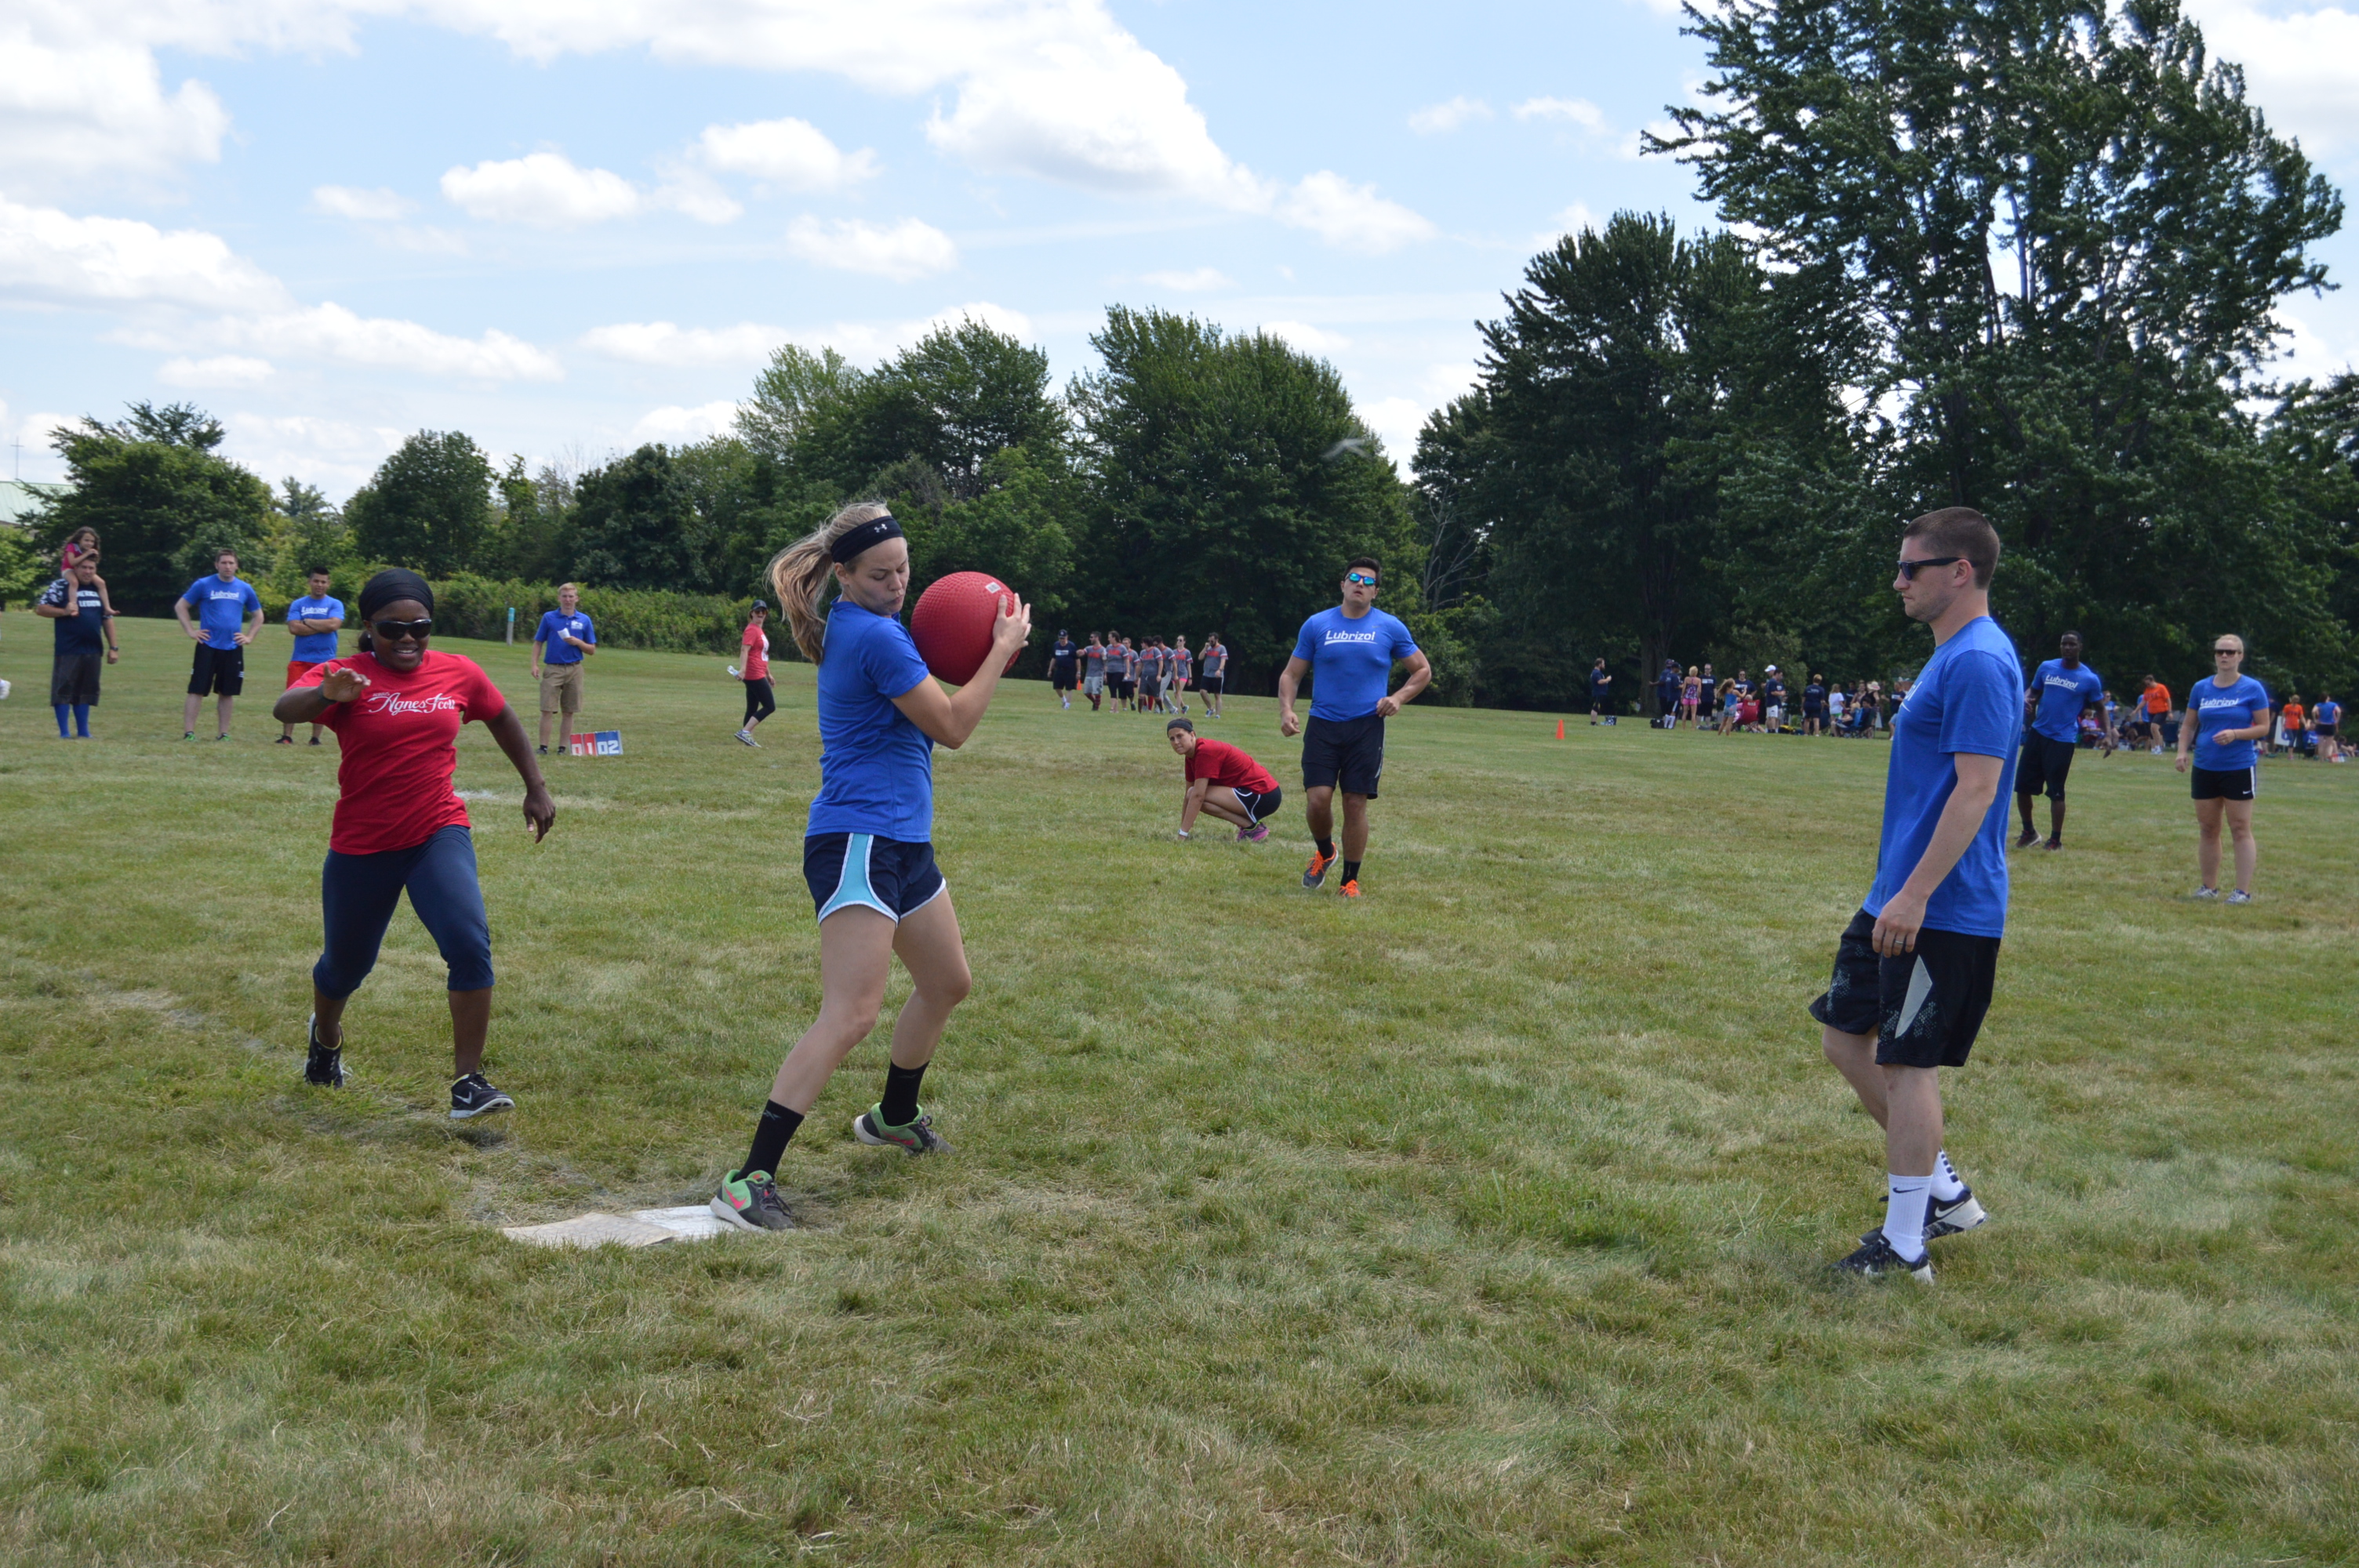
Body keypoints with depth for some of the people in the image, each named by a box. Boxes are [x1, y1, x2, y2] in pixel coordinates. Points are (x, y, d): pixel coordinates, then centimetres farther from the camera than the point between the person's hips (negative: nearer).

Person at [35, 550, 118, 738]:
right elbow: (40, 608, -4)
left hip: (93, 650, 5)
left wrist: (113, 647, 13)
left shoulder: (98, 589, 15)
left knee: (85, 691, 9)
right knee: (63, 689, -2)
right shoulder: (61, 586, -1)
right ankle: (64, 732, 3)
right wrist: (64, 612, -19)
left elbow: (107, 618, 18)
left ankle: (83, 731, 15)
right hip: (67, 650, -5)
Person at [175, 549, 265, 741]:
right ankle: (188, 732, -4)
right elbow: (180, 606, 6)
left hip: (233, 648, 3)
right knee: (197, 690, -6)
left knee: (227, 693, 7)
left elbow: (258, 616, 21)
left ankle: (224, 733, 14)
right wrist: (190, 631, -2)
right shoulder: (203, 585, 0)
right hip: (208, 646, -3)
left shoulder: (245, 589, 8)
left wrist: (249, 636, 8)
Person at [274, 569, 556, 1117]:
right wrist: (326, 695, -54)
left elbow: (502, 720, 18)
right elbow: (285, 709, -32)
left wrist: (536, 787, 18)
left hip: (439, 835, 1)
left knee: (470, 946, -21)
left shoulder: (459, 674, -1)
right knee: (346, 964, 17)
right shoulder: (346, 677, -12)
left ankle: (468, 1083, -15)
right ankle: (326, 1035, 52)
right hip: (361, 847, -1)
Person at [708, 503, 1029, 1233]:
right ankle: (748, 1182, -21)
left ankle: (894, 1116, 45)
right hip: (859, 841, -11)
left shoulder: (856, 627, 13)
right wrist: (1002, 648, -3)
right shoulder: (874, 636, -16)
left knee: (948, 983, 24)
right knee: (852, 1014, -19)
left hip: (902, 840, 11)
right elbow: (952, 728, -11)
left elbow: (918, 711, 23)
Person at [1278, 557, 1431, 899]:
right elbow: (1291, 674, 9)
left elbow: (1423, 670, 12)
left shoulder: (1391, 628, 3)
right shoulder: (1317, 625, 5)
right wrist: (1286, 710, -7)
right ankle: (1324, 853, 21)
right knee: (1318, 799, -10)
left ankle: (1350, 880, 12)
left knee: (1356, 803, -1)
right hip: (1322, 726, 1)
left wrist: (1398, 699, -4)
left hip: (1367, 728, 0)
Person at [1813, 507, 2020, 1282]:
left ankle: (1905, 1246, 7)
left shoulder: (1978, 663, -18)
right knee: (1846, 1036, 14)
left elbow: (1977, 789, -23)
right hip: (1900, 902, 10)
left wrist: (1915, 895, -25)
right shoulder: (1951, 657, 14)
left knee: (1906, 1063, -3)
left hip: (1943, 914, -10)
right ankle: (1943, 1190, 24)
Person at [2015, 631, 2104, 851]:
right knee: (2022, 785, 5)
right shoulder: (2046, 668, 5)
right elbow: (2033, 691, 17)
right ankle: (2029, 832, 24)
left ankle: (2056, 840, 8)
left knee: (2056, 791, -4)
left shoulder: (2090, 679, -4)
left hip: (2063, 740, -4)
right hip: (2037, 733, 4)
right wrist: (2027, 700, -7)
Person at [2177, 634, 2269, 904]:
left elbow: (2263, 727, -4)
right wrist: (2183, 751, -2)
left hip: (2239, 768, -4)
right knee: (2207, 829, 9)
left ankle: (2243, 891, -1)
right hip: (2204, 768, 4)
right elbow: (2189, 725, 14)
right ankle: (2209, 886, 18)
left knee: (2240, 829, -3)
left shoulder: (2252, 689, -4)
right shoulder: (2201, 688, 7)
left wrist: (2235, 734, -20)